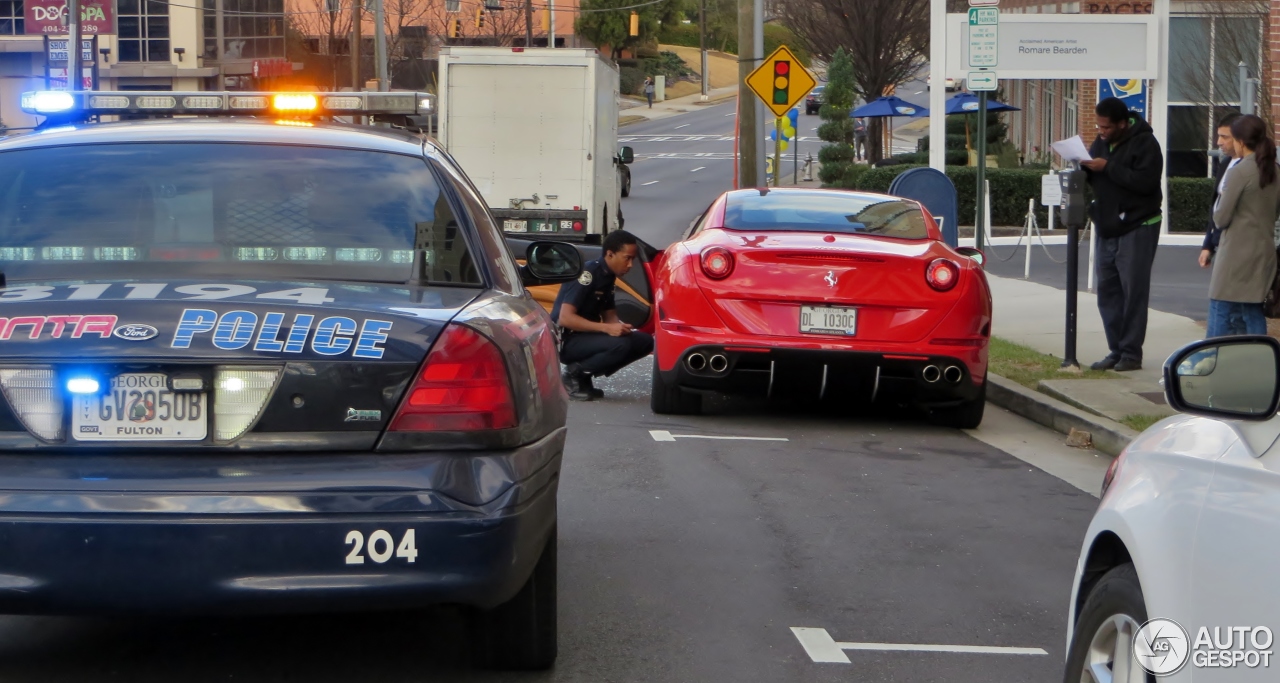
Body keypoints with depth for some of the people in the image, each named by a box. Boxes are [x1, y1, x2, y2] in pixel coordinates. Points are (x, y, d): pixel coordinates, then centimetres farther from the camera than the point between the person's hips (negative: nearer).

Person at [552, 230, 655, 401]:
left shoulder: (608, 277, 10)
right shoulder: (588, 273, -18)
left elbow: (610, 316, 15)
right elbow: (565, 318, -24)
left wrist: (619, 327, -9)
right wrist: (606, 328, -28)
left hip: (587, 336, 9)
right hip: (567, 340, -9)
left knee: (644, 341, -1)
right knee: (620, 345, -31)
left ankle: (584, 376, 3)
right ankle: (575, 374, -9)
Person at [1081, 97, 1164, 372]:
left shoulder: (1144, 143, -12)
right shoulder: (1101, 142, 12)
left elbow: (1145, 181, -24)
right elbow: (1094, 179, 16)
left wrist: (1108, 168, -24)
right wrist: (1084, 166, -6)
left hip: (1137, 228, -8)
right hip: (1107, 228, 8)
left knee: (1133, 291, -6)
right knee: (1108, 291, 8)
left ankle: (1131, 353, -3)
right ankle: (1116, 351, 14)